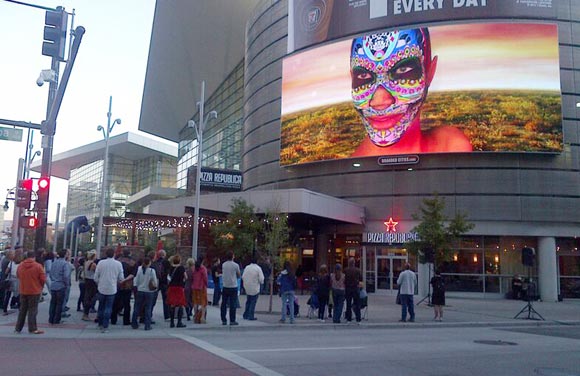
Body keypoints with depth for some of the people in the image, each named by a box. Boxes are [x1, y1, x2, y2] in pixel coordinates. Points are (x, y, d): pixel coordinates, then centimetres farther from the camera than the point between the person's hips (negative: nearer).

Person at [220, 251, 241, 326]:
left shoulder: (223, 265, 1)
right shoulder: (235, 265, -8)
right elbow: (239, 275, 3)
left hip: (225, 286, 3)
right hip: (233, 286, -3)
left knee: (223, 304, 9)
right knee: (233, 304, 1)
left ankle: (223, 320, 11)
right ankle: (232, 320, 1)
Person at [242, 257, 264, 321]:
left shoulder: (247, 267, 1)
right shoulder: (258, 268, -12)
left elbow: (243, 277, 3)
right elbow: (261, 278, -14)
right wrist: (261, 282, 6)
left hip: (247, 288, 5)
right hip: (255, 288, -5)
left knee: (248, 301, 18)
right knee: (253, 302, 3)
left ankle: (245, 315, 22)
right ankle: (251, 316, 3)